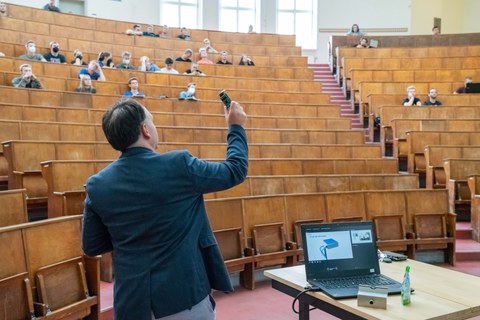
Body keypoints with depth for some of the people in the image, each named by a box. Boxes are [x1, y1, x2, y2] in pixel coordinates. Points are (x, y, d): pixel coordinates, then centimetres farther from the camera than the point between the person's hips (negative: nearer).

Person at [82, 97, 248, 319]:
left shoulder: (97, 185, -5)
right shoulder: (179, 164, -15)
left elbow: (91, 247, 5)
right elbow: (235, 170, -1)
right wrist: (236, 127, 14)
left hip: (132, 301, 3)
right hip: (184, 294, -3)